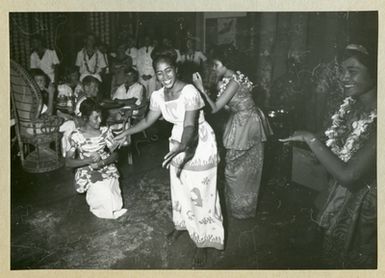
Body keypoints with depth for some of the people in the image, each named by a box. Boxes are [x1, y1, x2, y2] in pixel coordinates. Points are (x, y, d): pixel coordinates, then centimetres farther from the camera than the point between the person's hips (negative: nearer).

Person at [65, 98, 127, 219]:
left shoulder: (105, 131, -2)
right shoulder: (76, 135, -10)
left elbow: (115, 153, -3)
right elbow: (68, 162, -13)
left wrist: (101, 163, -23)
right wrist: (89, 160, -27)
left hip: (106, 167, 2)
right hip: (86, 171, -2)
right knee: (100, 190, -28)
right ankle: (111, 210, 2)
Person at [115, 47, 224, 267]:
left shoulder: (189, 92, -27)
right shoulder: (158, 96, -5)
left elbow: (190, 126, -35)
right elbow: (148, 120, 10)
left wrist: (180, 148, -52)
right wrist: (127, 133, 9)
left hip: (200, 144, -7)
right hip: (178, 143, 7)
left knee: (200, 191, -1)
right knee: (179, 187, 20)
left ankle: (203, 243, 14)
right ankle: (181, 224, 44)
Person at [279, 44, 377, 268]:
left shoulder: (375, 120, -28)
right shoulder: (352, 106, -4)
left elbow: (348, 175, -32)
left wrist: (310, 138, -26)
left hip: (365, 208, -7)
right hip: (343, 200, 7)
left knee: (355, 263, 16)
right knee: (336, 258, 26)